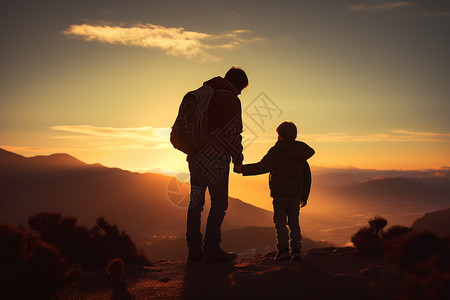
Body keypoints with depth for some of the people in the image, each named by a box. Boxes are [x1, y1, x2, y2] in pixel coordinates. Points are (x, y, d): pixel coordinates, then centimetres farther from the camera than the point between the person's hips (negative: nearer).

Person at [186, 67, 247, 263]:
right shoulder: (231, 99, -7)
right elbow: (232, 133, -12)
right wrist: (238, 158, -1)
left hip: (196, 157, 8)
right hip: (216, 158, -8)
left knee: (196, 202, 10)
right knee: (219, 203, -2)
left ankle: (194, 249, 13)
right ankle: (211, 249, -4)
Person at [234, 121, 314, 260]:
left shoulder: (276, 150, -7)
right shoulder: (301, 154, 13)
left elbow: (263, 167, -20)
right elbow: (307, 177, 17)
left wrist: (243, 169, -18)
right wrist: (304, 196, 24)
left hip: (280, 193, -5)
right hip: (296, 194, 5)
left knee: (280, 221, 0)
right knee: (294, 221, 11)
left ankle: (283, 249, -8)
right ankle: (296, 249, 5)